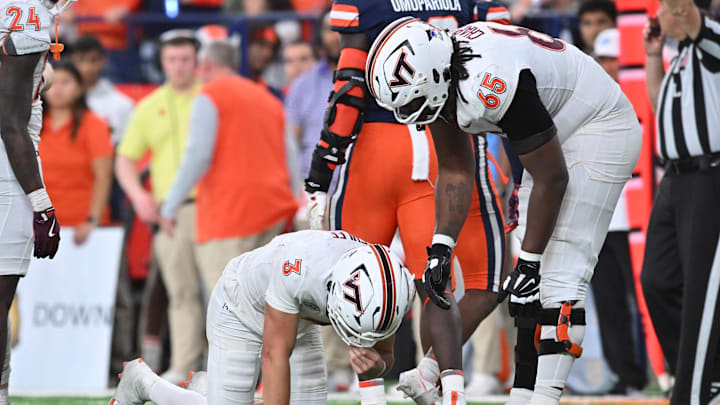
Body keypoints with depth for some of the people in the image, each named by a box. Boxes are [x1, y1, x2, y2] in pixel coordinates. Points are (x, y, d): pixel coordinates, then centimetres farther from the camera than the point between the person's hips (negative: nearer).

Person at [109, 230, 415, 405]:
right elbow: (276, 354, -38)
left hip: (298, 319, 5)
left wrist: (377, 364, -39)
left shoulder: (396, 291, -30)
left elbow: (384, 354, -12)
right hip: (242, 308, -5)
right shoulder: (298, 265, -46)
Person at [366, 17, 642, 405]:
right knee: (531, 282, 8)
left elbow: (552, 180, -24)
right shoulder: (437, 77, -9)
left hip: (600, 131, -9)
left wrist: (529, 262, -15)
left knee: (560, 270, -15)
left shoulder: (491, 87, -35)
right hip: (556, 136, 9)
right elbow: (455, 172, 5)